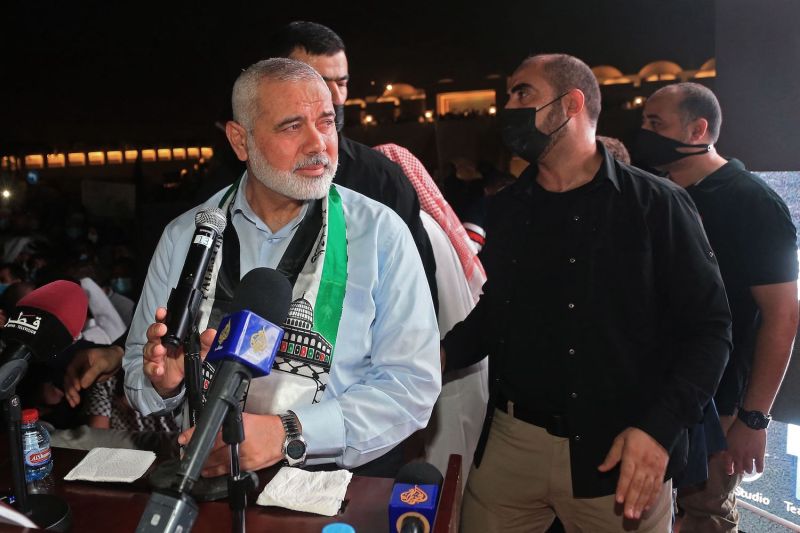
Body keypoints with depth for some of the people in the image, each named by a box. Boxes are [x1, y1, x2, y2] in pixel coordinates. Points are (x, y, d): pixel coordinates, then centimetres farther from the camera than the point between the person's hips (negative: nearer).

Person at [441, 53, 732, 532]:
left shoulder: (657, 205, -8)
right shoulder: (507, 209, 6)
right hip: (509, 441, 4)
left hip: (618, 452, -3)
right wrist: (442, 354, -3)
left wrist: (660, 427, -17)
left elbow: (709, 326, -7)